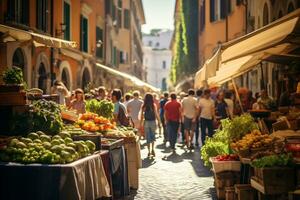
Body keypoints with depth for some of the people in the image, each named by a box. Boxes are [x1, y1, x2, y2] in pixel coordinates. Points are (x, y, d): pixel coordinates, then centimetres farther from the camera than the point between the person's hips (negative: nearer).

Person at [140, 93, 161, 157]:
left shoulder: (143, 106, -3)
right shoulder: (154, 105, -6)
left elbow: (142, 115, -1)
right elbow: (156, 114, -8)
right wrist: (159, 122, -1)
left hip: (146, 122, 1)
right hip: (153, 121, -1)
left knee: (148, 137, 9)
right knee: (153, 136, 14)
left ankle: (149, 151, 9)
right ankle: (152, 149, 0)